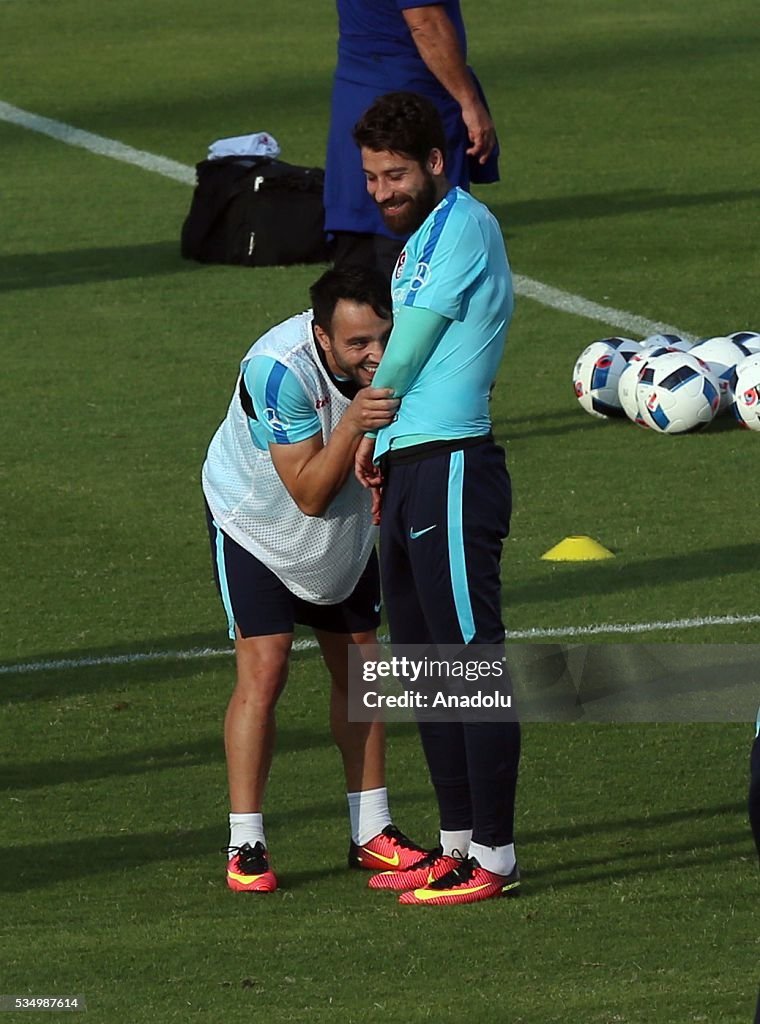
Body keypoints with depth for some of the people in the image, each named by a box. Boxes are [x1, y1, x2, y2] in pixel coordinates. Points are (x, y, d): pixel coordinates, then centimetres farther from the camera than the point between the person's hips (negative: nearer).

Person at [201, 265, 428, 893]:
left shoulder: (388, 359, -21)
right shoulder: (280, 370, -37)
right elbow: (310, 494, -35)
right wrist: (352, 424, -46)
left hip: (346, 530, 5)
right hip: (257, 524, -5)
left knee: (358, 667, 8)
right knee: (264, 670, -14)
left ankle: (372, 832, 19)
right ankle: (246, 847, -9)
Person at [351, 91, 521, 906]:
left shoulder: (463, 227, -11)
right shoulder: (421, 240, 20)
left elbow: (402, 358, -10)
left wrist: (367, 432, 5)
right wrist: (381, 455, 13)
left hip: (450, 470, -10)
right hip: (407, 471, 10)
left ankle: (494, 859, -7)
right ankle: (458, 844, 20)